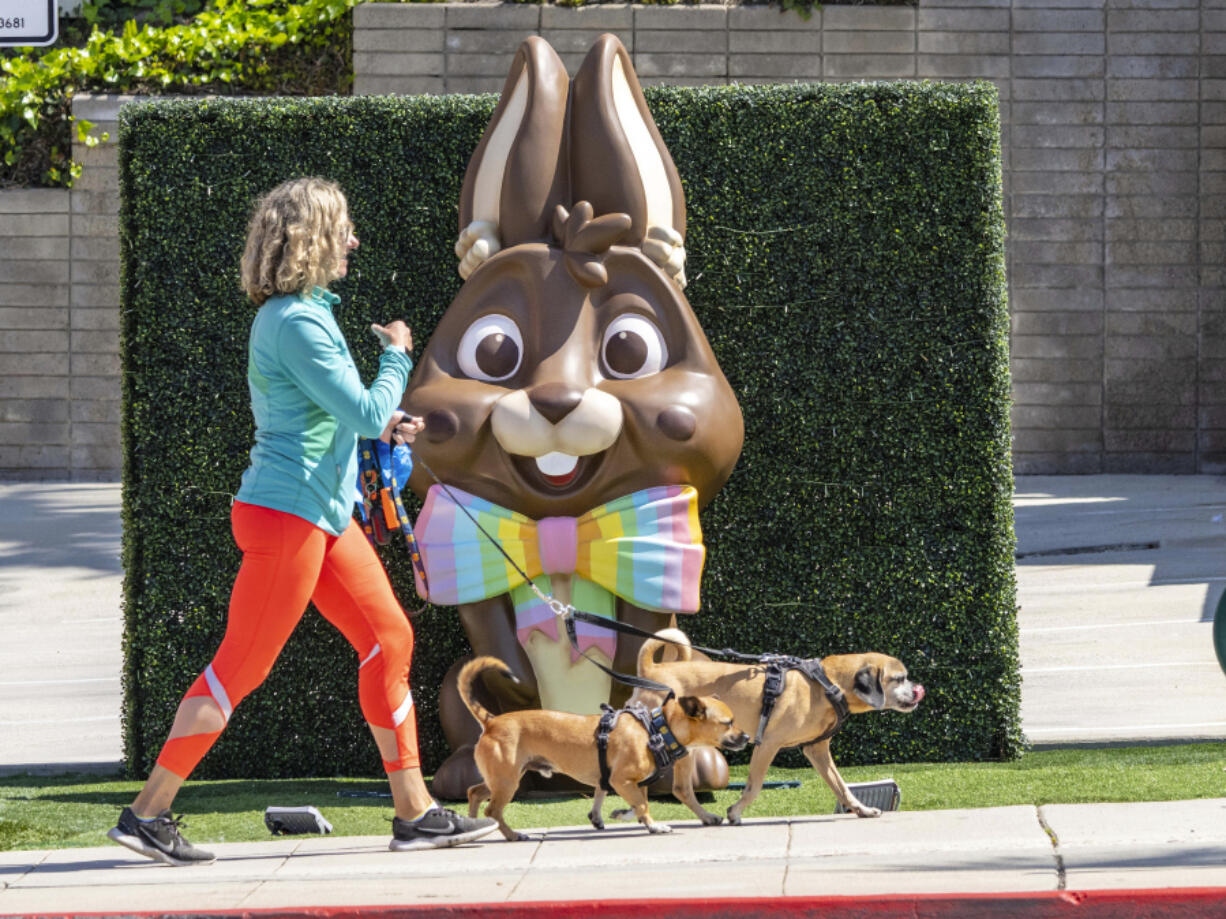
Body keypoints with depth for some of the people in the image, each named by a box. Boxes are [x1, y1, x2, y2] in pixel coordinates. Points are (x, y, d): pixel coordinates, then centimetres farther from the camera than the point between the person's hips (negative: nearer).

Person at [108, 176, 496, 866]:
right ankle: (148, 813, 1)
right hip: (285, 515, -10)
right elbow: (365, 410, -19)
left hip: (325, 514, 10)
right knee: (241, 667, -5)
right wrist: (397, 356, -2)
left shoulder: (305, 313, 15)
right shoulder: (296, 323, -17)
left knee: (389, 637, 9)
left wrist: (382, 424, 14)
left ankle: (416, 813, 12)